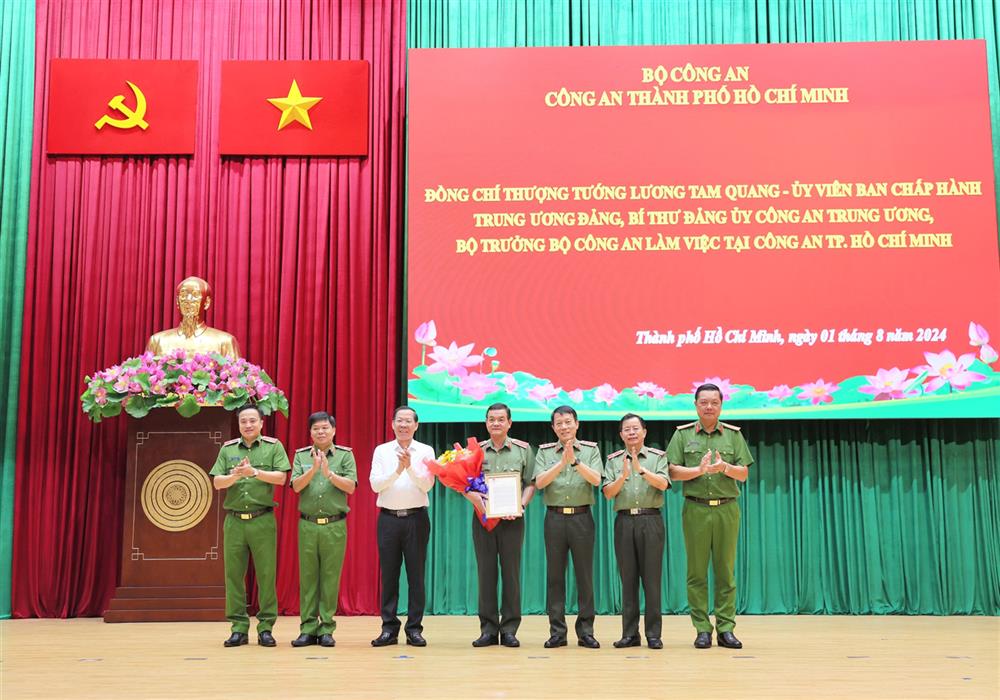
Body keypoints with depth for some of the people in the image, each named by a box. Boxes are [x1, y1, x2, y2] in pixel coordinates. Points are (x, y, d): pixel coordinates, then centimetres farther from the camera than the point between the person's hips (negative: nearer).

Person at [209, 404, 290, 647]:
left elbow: (281, 478, -6)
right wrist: (235, 475, -15)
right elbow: (217, 482, 4)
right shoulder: (228, 449, 11)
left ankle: (266, 627, 7)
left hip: (263, 520, -2)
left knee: (266, 574, -1)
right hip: (234, 520, 2)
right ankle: (239, 627, 11)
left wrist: (254, 472, -17)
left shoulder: (273, 446, 4)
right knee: (234, 574, 3)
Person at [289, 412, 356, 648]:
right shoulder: (301, 455, 9)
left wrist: (329, 473, -17)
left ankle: (326, 629, 8)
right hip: (307, 524, 1)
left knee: (330, 577, 1)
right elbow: (296, 486, -2)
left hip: (335, 525, -1)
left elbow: (351, 487, -5)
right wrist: (313, 469, -17)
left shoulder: (345, 455, 5)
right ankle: (308, 628, 10)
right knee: (307, 577, 3)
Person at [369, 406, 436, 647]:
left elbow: (427, 484, -7)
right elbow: (375, 484, -3)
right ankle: (389, 628, 11)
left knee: (416, 574, 1)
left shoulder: (425, 451, 4)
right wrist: (397, 470, -17)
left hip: (416, 518, -1)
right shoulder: (381, 451, 7)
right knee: (389, 574, 4)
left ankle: (414, 628, 9)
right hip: (388, 517, 1)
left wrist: (410, 467, -21)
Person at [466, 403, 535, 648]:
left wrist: (521, 505, -11)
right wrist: (474, 497, -14)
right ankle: (488, 629, 9)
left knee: (511, 572, 1)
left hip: (511, 518, -1)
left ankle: (509, 629, 8)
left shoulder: (523, 450, 6)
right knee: (486, 572, 3)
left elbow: (530, 483, 5)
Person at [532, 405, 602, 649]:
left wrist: (575, 461, -20)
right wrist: (562, 463, -17)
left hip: (582, 517, -1)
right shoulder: (545, 451, 7)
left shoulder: (591, 449, 5)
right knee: (555, 575, 3)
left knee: (585, 574, 2)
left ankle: (585, 631, 10)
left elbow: (596, 480, -9)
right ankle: (557, 631, 10)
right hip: (555, 517, 1)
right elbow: (539, 482, -7)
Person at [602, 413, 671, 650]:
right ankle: (630, 633, 9)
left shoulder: (657, 457, 6)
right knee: (628, 577, 4)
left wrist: (641, 470, -22)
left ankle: (654, 634, 4)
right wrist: (623, 476, -15)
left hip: (651, 519, -2)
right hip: (624, 521, 2)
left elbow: (663, 483, -9)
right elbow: (608, 492, 1)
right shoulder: (613, 460, 11)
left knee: (651, 577, -2)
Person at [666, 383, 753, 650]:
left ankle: (725, 628, 7)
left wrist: (724, 467, -14)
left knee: (726, 571, 2)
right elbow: (673, 472, 0)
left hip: (727, 509, 1)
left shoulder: (733, 434, 9)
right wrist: (699, 470, -15)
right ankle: (702, 629, 6)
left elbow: (744, 474, 6)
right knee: (697, 572, 0)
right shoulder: (683, 434, 6)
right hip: (695, 509, -1)